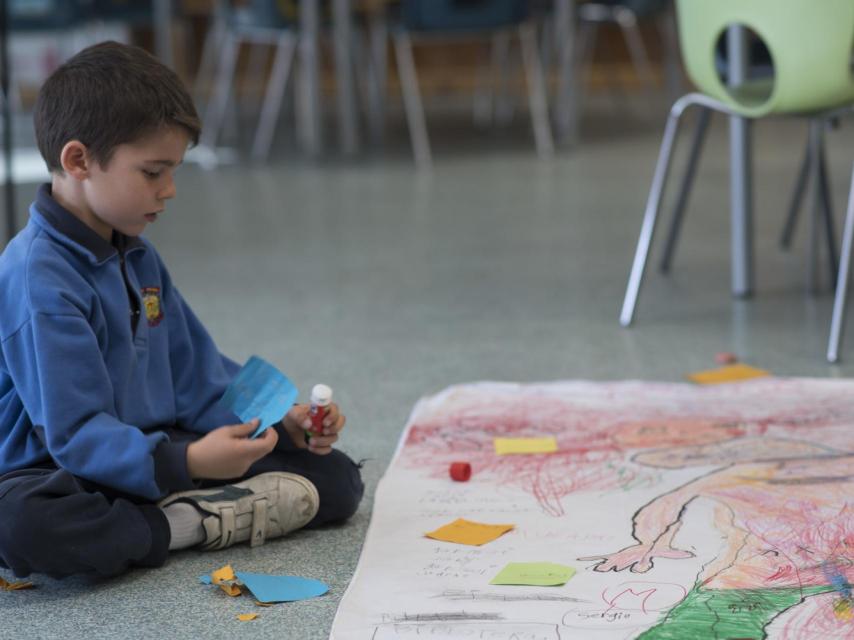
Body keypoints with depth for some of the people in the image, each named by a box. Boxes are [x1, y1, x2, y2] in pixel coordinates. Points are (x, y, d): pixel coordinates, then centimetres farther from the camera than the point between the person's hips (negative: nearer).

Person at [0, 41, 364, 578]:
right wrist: (188, 463, -36)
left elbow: (199, 378, 15)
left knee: (336, 478, -2)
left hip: (155, 456, 8)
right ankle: (187, 526, -26)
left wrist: (281, 424, -1)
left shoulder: (138, 258, 10)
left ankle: (177, 516, -19)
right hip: (65, 474, -8)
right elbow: (75, 435, -25)